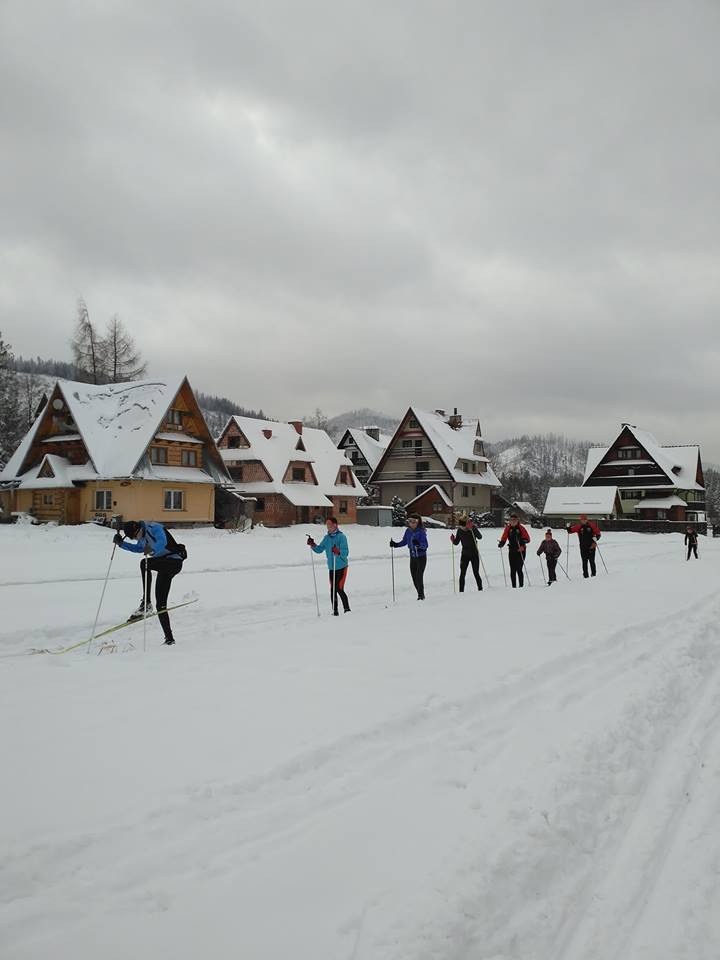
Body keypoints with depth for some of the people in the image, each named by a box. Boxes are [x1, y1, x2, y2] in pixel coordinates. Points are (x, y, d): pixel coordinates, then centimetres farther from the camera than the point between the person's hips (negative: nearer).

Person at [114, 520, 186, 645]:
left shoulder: (153, 528, -16)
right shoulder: (143, 535, 10)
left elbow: (162, 542, -35)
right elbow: (138, 548, 29)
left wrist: (152, 550, -53)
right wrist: (121, 543, 18)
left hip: (174, 561, -9)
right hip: (164, 564, 10)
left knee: (144, 563, -31)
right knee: (160, 604, 6)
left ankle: (146, 603, -26)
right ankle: (169, 637, 12)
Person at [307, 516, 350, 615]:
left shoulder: (341, 536, -11)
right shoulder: (326, 538, 8)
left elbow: (346, 552, -19)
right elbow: (320, 549, 14)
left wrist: (338, 552, -39)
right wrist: (313, 545, -4)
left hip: (341, 567, -6)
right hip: (331, 568, 6)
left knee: (339, 589, -9)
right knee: (332, 590, 7)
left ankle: (347, 609, 5)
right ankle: (335, 611, 16)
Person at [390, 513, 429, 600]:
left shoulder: (421, 532, -16)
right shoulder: (408, 531, 2)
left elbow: (425, 545, -21)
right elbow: (404, 542, 15)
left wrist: (418, 544, -39)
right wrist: (395, 544, 2)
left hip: (421, 557, -6)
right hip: (413, 557, 6)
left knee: (419, 576, -9)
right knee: (414, 576, 6)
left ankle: (421, 595, 5)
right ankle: (420, 594, 21)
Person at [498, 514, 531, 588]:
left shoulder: (521, 528, -2)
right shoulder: (508, 528, 8)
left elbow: (527, 539, -6)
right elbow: (504, 538, 6)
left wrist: (521, 541, -26)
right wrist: (501, 543, -14)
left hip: (520, 551, -3)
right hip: (512, 551, 3)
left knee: (519, 569, -9)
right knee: (513, 570, 3)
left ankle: (521, 585, -2)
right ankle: (514, 586, 8)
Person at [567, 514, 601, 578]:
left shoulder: (592, 525, 0)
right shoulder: (578, 527, 4)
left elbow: (598, 533, 5)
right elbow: (570, 531, 7)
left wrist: (596, 538, -13)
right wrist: (568, 527, -13)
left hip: (591, 546, -2)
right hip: (583, 547, 2)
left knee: (592, 561, -1)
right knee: (584, 562, 1)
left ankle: (593, 574, 8)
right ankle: (585, 575, 5)